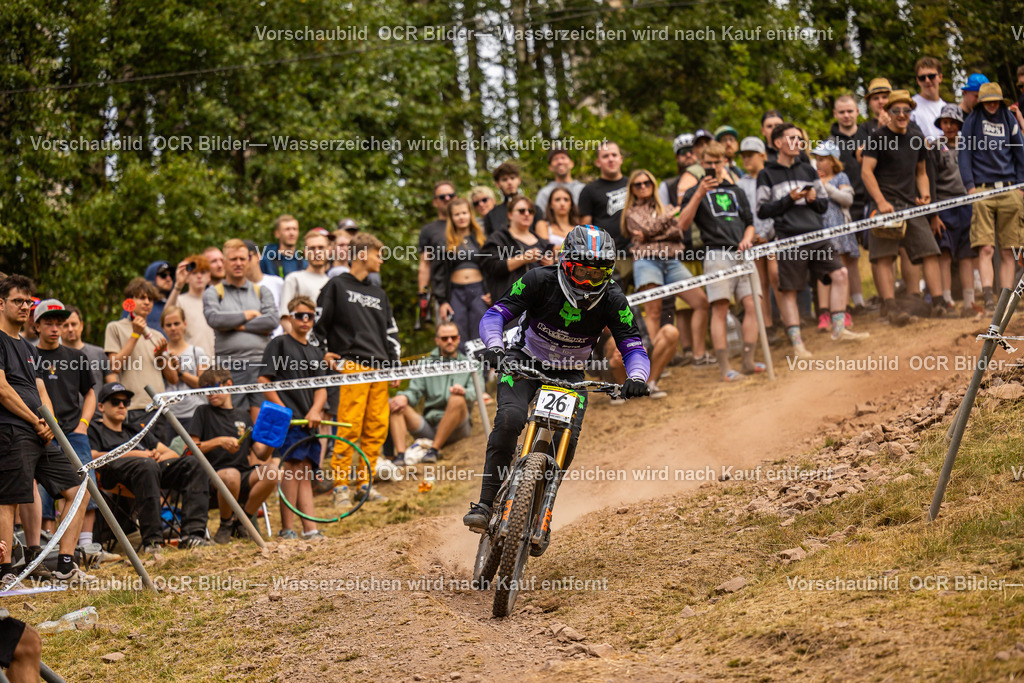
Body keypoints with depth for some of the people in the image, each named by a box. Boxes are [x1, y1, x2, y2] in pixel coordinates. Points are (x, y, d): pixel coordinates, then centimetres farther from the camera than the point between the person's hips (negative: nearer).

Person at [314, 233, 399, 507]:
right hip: (351, 367, -6)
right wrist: (324, 354, -2)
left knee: (377, 428, 2)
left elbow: (391, 332, 27)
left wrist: (394, 365, 17)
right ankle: (341, 486, -8)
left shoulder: (379, 295, 23)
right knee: (349, 427, -10)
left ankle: (366, 482, 10)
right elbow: (318, 323, 4)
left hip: (379, 369, 6)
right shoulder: (337, 286, 5)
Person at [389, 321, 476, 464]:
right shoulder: (426, 364, 18)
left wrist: (464, 392, -28)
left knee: (457, 399, -32)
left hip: (456, 429, -3)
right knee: (395, 404, -16)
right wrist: (404, 397, -16)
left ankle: (434, 449, -29)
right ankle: (400, 455, -36)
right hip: (428, 426, 3)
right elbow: (415, 392, 9)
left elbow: (475, 393, -4)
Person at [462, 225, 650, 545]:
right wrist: (494, 345, -45)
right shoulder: (541, 280, -21)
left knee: (567, 438, -20)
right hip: (525, 361, -2)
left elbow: (633, 348, -18)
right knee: (510, 419, -29)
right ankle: (486, 503, -24)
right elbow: (495, 315, -23)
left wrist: (636, 377, -41)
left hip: (569, 373, 2)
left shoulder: (612, 300, -16)